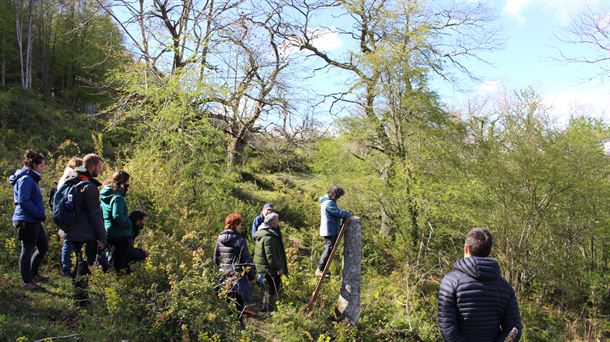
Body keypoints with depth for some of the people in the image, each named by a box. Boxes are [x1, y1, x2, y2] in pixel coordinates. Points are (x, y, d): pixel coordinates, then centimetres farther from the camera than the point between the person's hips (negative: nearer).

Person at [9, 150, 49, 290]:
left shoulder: (32, 179, 15)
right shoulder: (26, 179, -16)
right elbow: (23, 201, -23)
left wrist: (40, 214, 12)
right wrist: (39, 214, -19)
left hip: (34, 221, 10)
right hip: (27, 221, -10)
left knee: (44, 247, 18)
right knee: (28, 250, 0)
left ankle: (33, 274, 33)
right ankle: (27, 282, 11)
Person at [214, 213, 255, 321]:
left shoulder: (219, 239, 6)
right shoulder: (239, 240, -13)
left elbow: (216, 258, 12)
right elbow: (247, 259, -11)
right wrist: (251, 274, -1)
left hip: (224, 275, 6)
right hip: (237, 275, -6)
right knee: (239, 304, 3)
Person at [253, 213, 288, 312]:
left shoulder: (261, 233, 10)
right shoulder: (269, 237, -24)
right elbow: (270, 256, -27)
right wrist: (278, 268, -20)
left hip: (261, 268, 11)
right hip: (270, 270, -11)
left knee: (268, 291, 22)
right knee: (272, 292, 0)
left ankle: (265, 310, 33)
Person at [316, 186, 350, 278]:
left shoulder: (327, 201, 15)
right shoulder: (329, 203, -19)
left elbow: (337, 211, 20)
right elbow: (339, 213, -22)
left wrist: (345, 213, 4)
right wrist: (348, 214, -5)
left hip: (330, 230, 11)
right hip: (330, 231, -11)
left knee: (328, 249, 16)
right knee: (329, 249, -9)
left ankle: (320, 269, 20)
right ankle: (319, 270, -6)